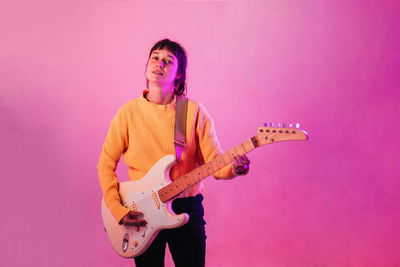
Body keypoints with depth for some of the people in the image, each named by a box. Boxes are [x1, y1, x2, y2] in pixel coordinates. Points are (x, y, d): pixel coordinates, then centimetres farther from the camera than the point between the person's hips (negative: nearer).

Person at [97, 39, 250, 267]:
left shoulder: (194, 112, -4)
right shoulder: (129, 112, -2)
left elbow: (215, 162, -6)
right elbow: (106, 164, 3)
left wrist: (234, 168, -29)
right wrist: (118, 210, -6)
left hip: (186, 209, 0)